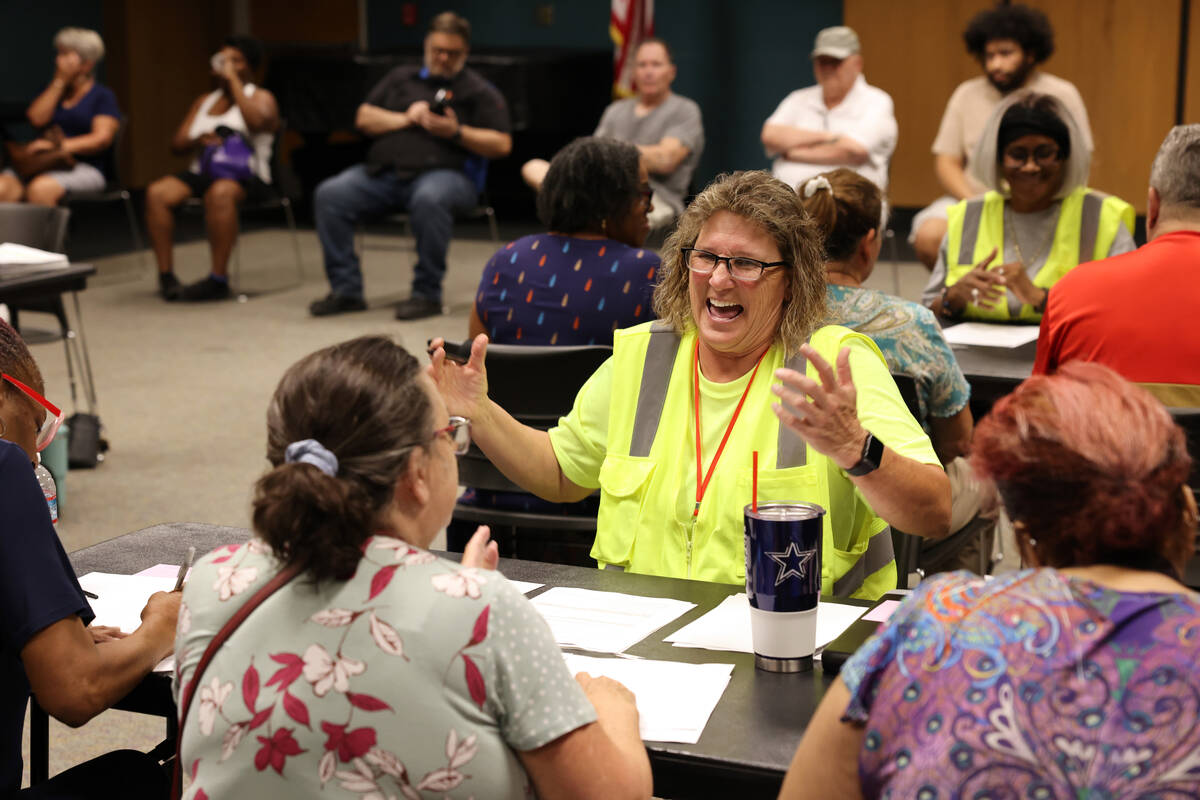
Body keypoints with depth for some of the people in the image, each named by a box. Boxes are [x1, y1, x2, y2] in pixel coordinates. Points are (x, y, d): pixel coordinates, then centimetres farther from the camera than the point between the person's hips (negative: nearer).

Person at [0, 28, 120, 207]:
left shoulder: (103, 96, 8)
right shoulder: (52, 89, 23)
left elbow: (103, 138, -8)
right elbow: (37, 119, 5)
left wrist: (59, 146, -20)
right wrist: (59, 82, 4)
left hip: (85, 169, -4)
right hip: (42, 166, 5)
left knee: (40, 188, -37)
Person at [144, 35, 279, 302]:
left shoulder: (262, 97, 9)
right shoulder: (204, 101, 25)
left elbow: (257, 121, -18)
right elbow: (176, 144, 17)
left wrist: (233, 79, -10)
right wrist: (196, 141, -7)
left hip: (244, 176, -5)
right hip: (202, 172, 5)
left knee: (220, 193, -40)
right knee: (156, 193, -24)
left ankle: (218, 279, -34)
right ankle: (166, 274, -20)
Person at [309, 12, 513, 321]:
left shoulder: (480, 91, 11)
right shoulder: (401, 78, 24)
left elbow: (502, 145, 0)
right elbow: (364, 118, 17)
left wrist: (456, 132, -13)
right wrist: (405, 119, 0)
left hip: (444, 172, -5)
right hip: (384, 170, 5)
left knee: (429, 200, -41)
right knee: (329, 195, -18)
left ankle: (426, 294, -28)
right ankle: (346, 290, -15)